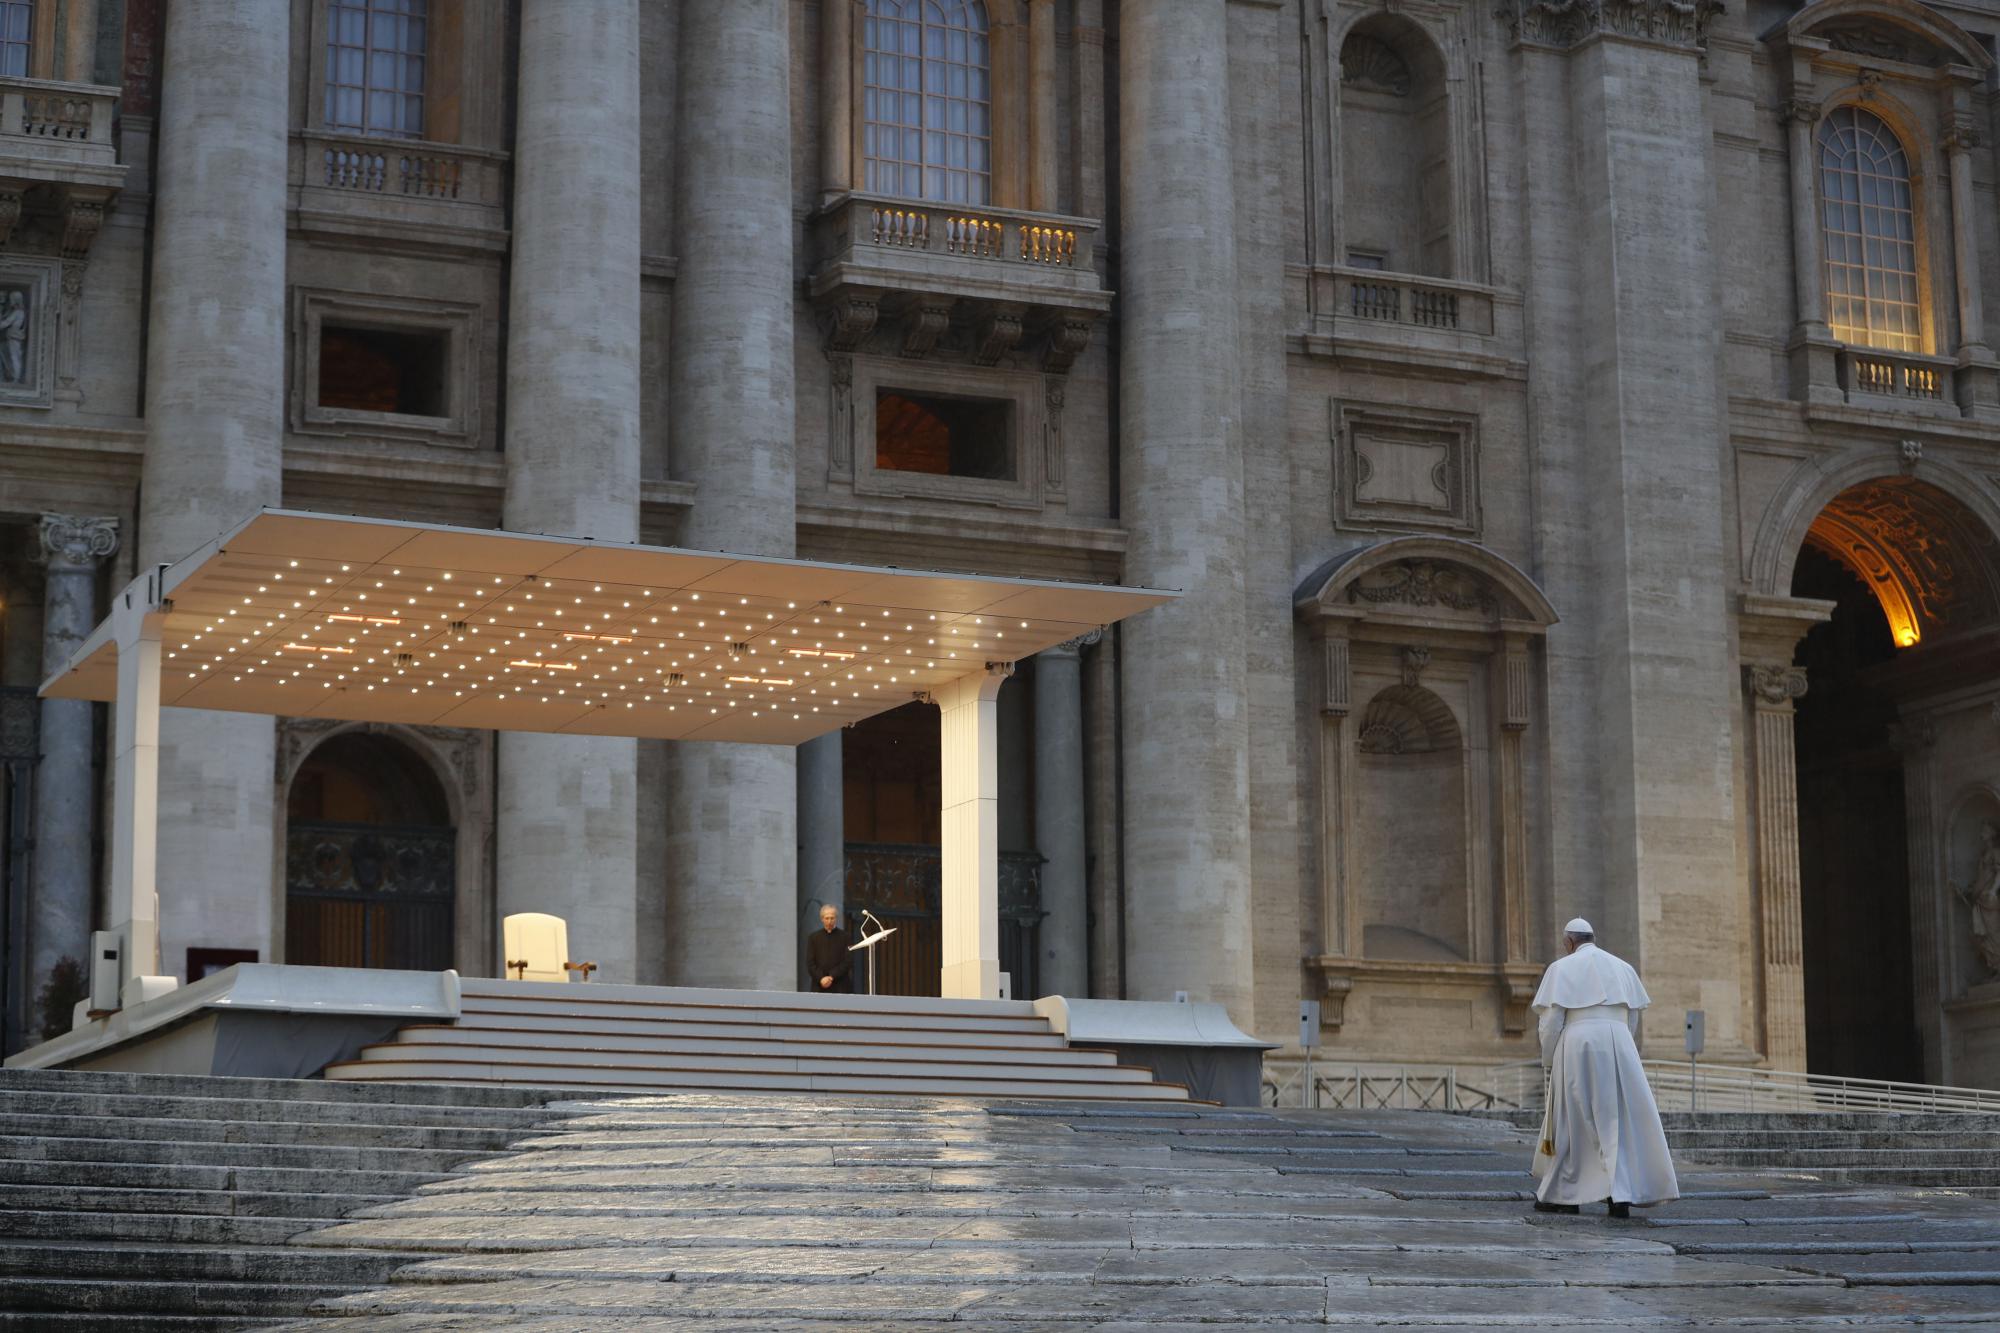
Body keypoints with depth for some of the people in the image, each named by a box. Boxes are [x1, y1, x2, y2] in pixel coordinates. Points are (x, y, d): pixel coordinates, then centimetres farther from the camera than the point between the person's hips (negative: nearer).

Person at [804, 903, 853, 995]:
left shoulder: (844, 937, 5)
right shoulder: (813, 937, 11)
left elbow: (848, 961, -2)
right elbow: (810, 963, 5)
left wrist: (832, 977, -11)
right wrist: (821, 978, -10)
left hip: (840, 987, -1)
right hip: (820, 986, 2)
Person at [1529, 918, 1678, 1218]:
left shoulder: (1561, 968, 5)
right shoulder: (1623, 968, 17)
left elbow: (1551, 1021, -1)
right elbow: (1632, 1021, 16)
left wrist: (1548, 1062, 8)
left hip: (1577, 1047, -2)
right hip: (1618, 1046, 2)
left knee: (1569, 1123, 9)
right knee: (1621, 1123, 5)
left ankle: (1562, 1195, 16)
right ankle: (1621, 1196, -7)